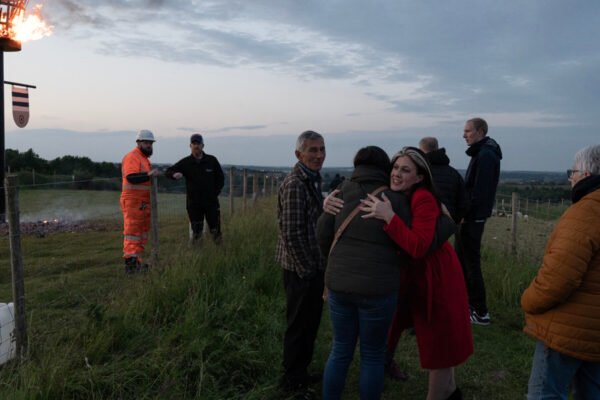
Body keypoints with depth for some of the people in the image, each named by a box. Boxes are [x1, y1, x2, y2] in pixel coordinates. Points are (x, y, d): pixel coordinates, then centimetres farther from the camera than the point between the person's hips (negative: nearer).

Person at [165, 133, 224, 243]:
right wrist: (174, 174, -25)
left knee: (215, 230, 2)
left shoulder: (212, 160, 3)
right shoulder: (185, 162, 2)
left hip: (211, 202, 0)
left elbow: (220, 177, 11)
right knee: (196, 232, 3)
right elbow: (168, 171, -1)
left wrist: (216, 192, -1)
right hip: (193, 203, 0)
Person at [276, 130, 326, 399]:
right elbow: (292, 233, -23)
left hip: (313, 266, 9)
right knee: (300, 325, 5)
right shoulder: (294, 184, -20)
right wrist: (306, 269, -17)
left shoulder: (312, 180, 11)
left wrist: (318, 265, 15)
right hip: (301, 270, -9)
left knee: (310, 322, 20)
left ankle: (300, 372, 37)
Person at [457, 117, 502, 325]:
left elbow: (480, 191, -22)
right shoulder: (482, 152, 16)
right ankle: (468, 301, 29)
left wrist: (465, 213, -18)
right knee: (463, 258, 17)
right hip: (471, 216, 10)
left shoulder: (486, 155, -16)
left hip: (473, 217, -10)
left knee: (471, 261, -6)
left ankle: (480, 312, 1)